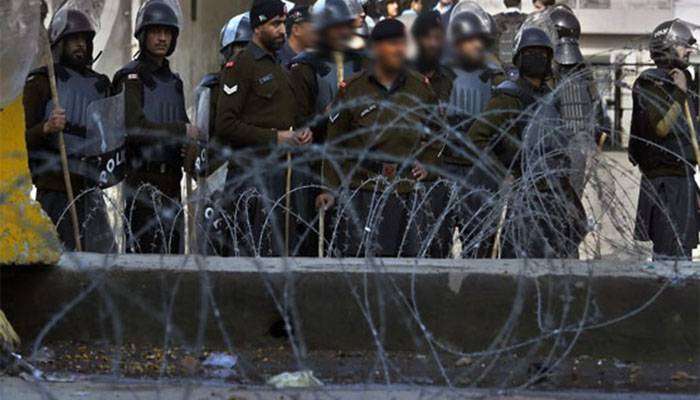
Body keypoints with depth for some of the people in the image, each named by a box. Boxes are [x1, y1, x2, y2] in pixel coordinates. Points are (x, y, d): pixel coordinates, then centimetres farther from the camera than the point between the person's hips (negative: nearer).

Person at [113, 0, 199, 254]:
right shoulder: (131, 77, -4)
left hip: (171, 181, 8)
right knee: (143, 251, -11)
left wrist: (190, 147, 5)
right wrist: (182, 131, -11)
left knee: (173, 250, 6)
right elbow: (135, 126, -17)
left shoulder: (174, 81, 20)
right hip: (142, 182, -7)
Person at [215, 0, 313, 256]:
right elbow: (225, 126, -14)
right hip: (250, 175, -9)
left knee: (280, 250, 8)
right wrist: (274, 137, -15)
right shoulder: (241, 66, -6)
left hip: (279, 173, 9)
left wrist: (300, 134, 10)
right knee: (249, 251, -10)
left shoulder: (281, 71, 22)